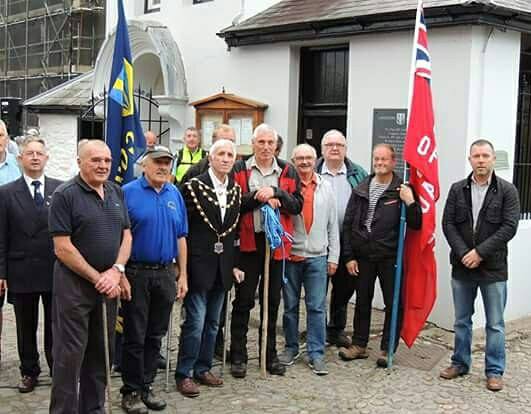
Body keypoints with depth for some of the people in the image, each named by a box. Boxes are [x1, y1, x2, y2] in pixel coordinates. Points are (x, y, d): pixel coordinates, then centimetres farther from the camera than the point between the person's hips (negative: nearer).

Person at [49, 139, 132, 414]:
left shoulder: (116, 193, 9)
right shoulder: (65, 195, -9)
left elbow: (126, 235, 9)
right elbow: (62, 248, -14)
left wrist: (116, 271, -7)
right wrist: (97, 278, -13)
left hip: (109, 285, 6)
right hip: (74, 285, -5)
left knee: (100, 353, 13)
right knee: (70, 354, 0)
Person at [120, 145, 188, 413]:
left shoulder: (175, 195, 8)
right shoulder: (128, 192, -6)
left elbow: (180, 237, 12)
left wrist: (182, 275, 9)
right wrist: (120, 273, -13)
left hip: (166, 273, 4)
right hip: (136, 273, -4)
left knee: (156, 335, 12)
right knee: (134, 336, 3)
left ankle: (147, 386, 25)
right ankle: (131, 391, 15)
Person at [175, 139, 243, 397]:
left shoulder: (236, 190, 8)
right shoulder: (194, 186, -8)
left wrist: (234, 264, 10)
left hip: (223, 268, 6)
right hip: (198, 266, -6)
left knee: (212, 323, 14)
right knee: (195, 322, -4)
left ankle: (203, 369, 26)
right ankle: (183, 374, 9)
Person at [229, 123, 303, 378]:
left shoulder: (288, 171, 7)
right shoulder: (240, 169, 1)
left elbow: (297, 205, 0)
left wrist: (275, 193, -14)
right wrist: (257, 197, -18)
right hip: (248, 242, -2)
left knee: (272, 301, 11)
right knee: (243, 301, 3)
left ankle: (270, 354, 23)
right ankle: (238, 356, 13)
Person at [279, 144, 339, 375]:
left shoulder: (326, 188, 7)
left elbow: (332, 224, 9)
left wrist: (333, 257, 6)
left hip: (317, 256, 2)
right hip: (290, 255, -1)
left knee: (317, 307, 2)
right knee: (290, 305, 10)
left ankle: (316, 354, 8)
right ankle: (291, 347, 23)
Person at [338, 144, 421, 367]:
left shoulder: (402, 190, -3)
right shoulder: (361, 189, 5)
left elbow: (416, 225, -4)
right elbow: (348, 224, 7)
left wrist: (410, 203, -21)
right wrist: (349, 256, 2)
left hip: (390, 257, -3)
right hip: (363, 256, 3)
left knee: (393, 304, 3)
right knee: (362, 301, 13)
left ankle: (387, 349, 16)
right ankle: (359, 345, 25)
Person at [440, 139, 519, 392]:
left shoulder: (507, 190, -3)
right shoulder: (457, 189, 4)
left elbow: (509, 227, -10)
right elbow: (448, 223, 0)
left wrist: (480, 252, -15)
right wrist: (463, 253, -12)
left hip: (493, 268, -3)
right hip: (462, 266, 3)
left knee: (495, 324, 6)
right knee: (461, 320, 14)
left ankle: (494, 371, 16)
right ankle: (460, 363, 27)